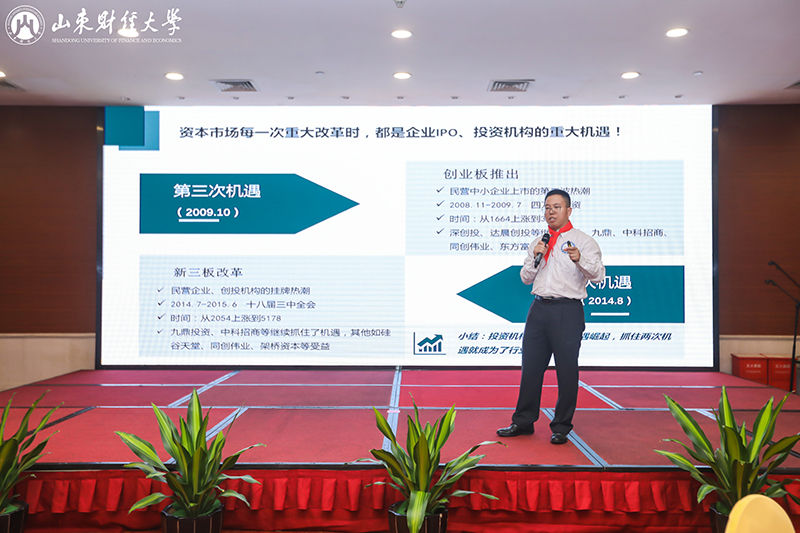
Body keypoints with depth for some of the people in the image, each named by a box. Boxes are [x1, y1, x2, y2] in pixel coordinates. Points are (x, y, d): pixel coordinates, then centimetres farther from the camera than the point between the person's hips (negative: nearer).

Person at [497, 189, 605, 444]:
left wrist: (580, 259, -31)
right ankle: (523, 421, 20)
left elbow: (598, 274, -12)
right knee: (531, 366, 9)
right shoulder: (538, 243, 18)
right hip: (539, 308, 5)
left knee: (566, 370, 0)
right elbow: (526, 278, 15)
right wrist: (536, 257, -3)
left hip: (567, 310, -5)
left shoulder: (583, 241, 1)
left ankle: (561, 427, 13)